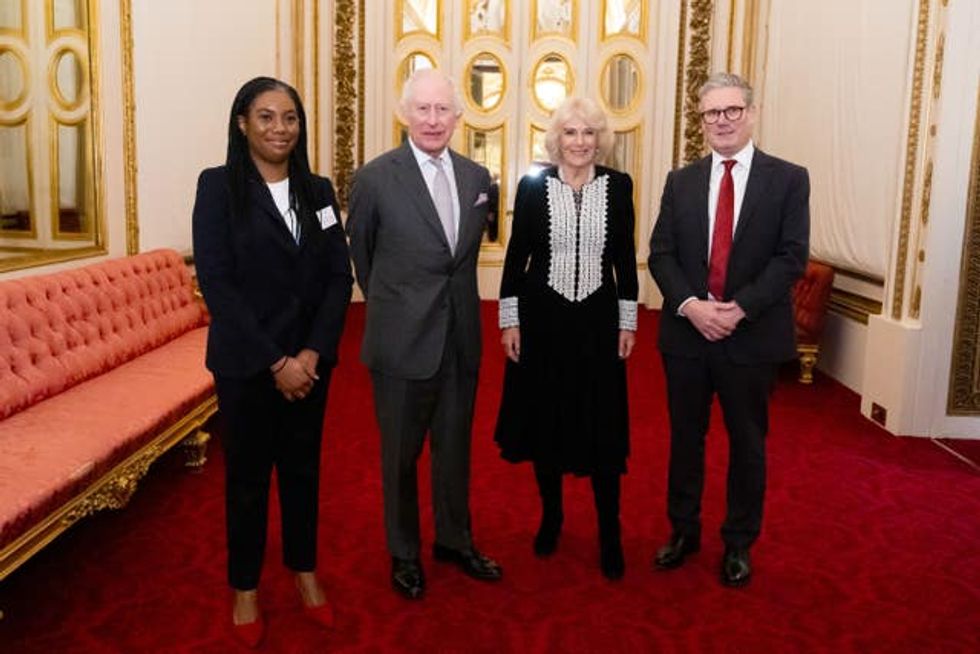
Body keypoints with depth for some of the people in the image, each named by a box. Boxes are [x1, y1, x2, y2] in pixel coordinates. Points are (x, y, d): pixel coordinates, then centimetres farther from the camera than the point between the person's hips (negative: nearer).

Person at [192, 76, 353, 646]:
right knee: (248, 473, 10)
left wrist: (314, 351, -11)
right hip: (246, 361, -3)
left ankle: (305, 569, 34)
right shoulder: (219, 186, -6)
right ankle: (245, 586, 29)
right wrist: (274, 360, -17)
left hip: (310, 359, 3)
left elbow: (340, 276, 1)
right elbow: (216, 282, -13)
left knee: (303, 467, 15)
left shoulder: (318, 190, 5)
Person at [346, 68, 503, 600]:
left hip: (461, 339, 4)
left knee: (455, 447, 18)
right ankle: (404, 553, 32)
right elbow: (359, 254, 3)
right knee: (401, 455, 12)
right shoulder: (376, 178, -10)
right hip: (403, 340, -4)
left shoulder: (477, 177, 3)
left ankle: (454, 540, 38)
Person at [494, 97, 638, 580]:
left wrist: (628, 321, 3)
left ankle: (610, 534, 17)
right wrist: (509, 319, -2)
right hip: (542, 319, 0)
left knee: (604, 427, 3)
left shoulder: (618, 186, 1)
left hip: (598, 321, 0)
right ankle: (550, 517, 30)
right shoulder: (533, 186, -1)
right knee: (544, 420, 10)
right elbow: (516, 256, 1)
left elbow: (626, 258, 5)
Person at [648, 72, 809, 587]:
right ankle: (683, 530, 31)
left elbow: (792, 257, -8)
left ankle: (738, 543, 27)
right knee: (685, 438, 13)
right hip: (686, 332, 2)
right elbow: (661, 254, 1)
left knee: (747, 442, 10)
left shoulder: (789, 179, 0)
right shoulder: (681, 181, 7)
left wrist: (740, 308, -18)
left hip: (752, 335, -2)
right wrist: (690, 305, -15)